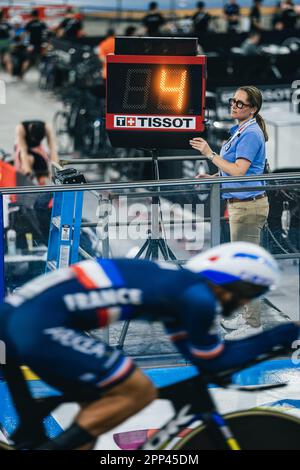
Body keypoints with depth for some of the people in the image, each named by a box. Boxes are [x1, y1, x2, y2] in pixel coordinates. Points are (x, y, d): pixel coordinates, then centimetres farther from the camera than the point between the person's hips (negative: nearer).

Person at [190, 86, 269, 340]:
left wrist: (210, 154, -19)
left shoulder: (251, 134, -17)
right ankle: (248, 316, 25)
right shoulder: (240, 131, 14)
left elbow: (238, 171, -23)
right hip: (240, 204, 11)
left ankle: (253, 324, 0)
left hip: (248, 205, -11)